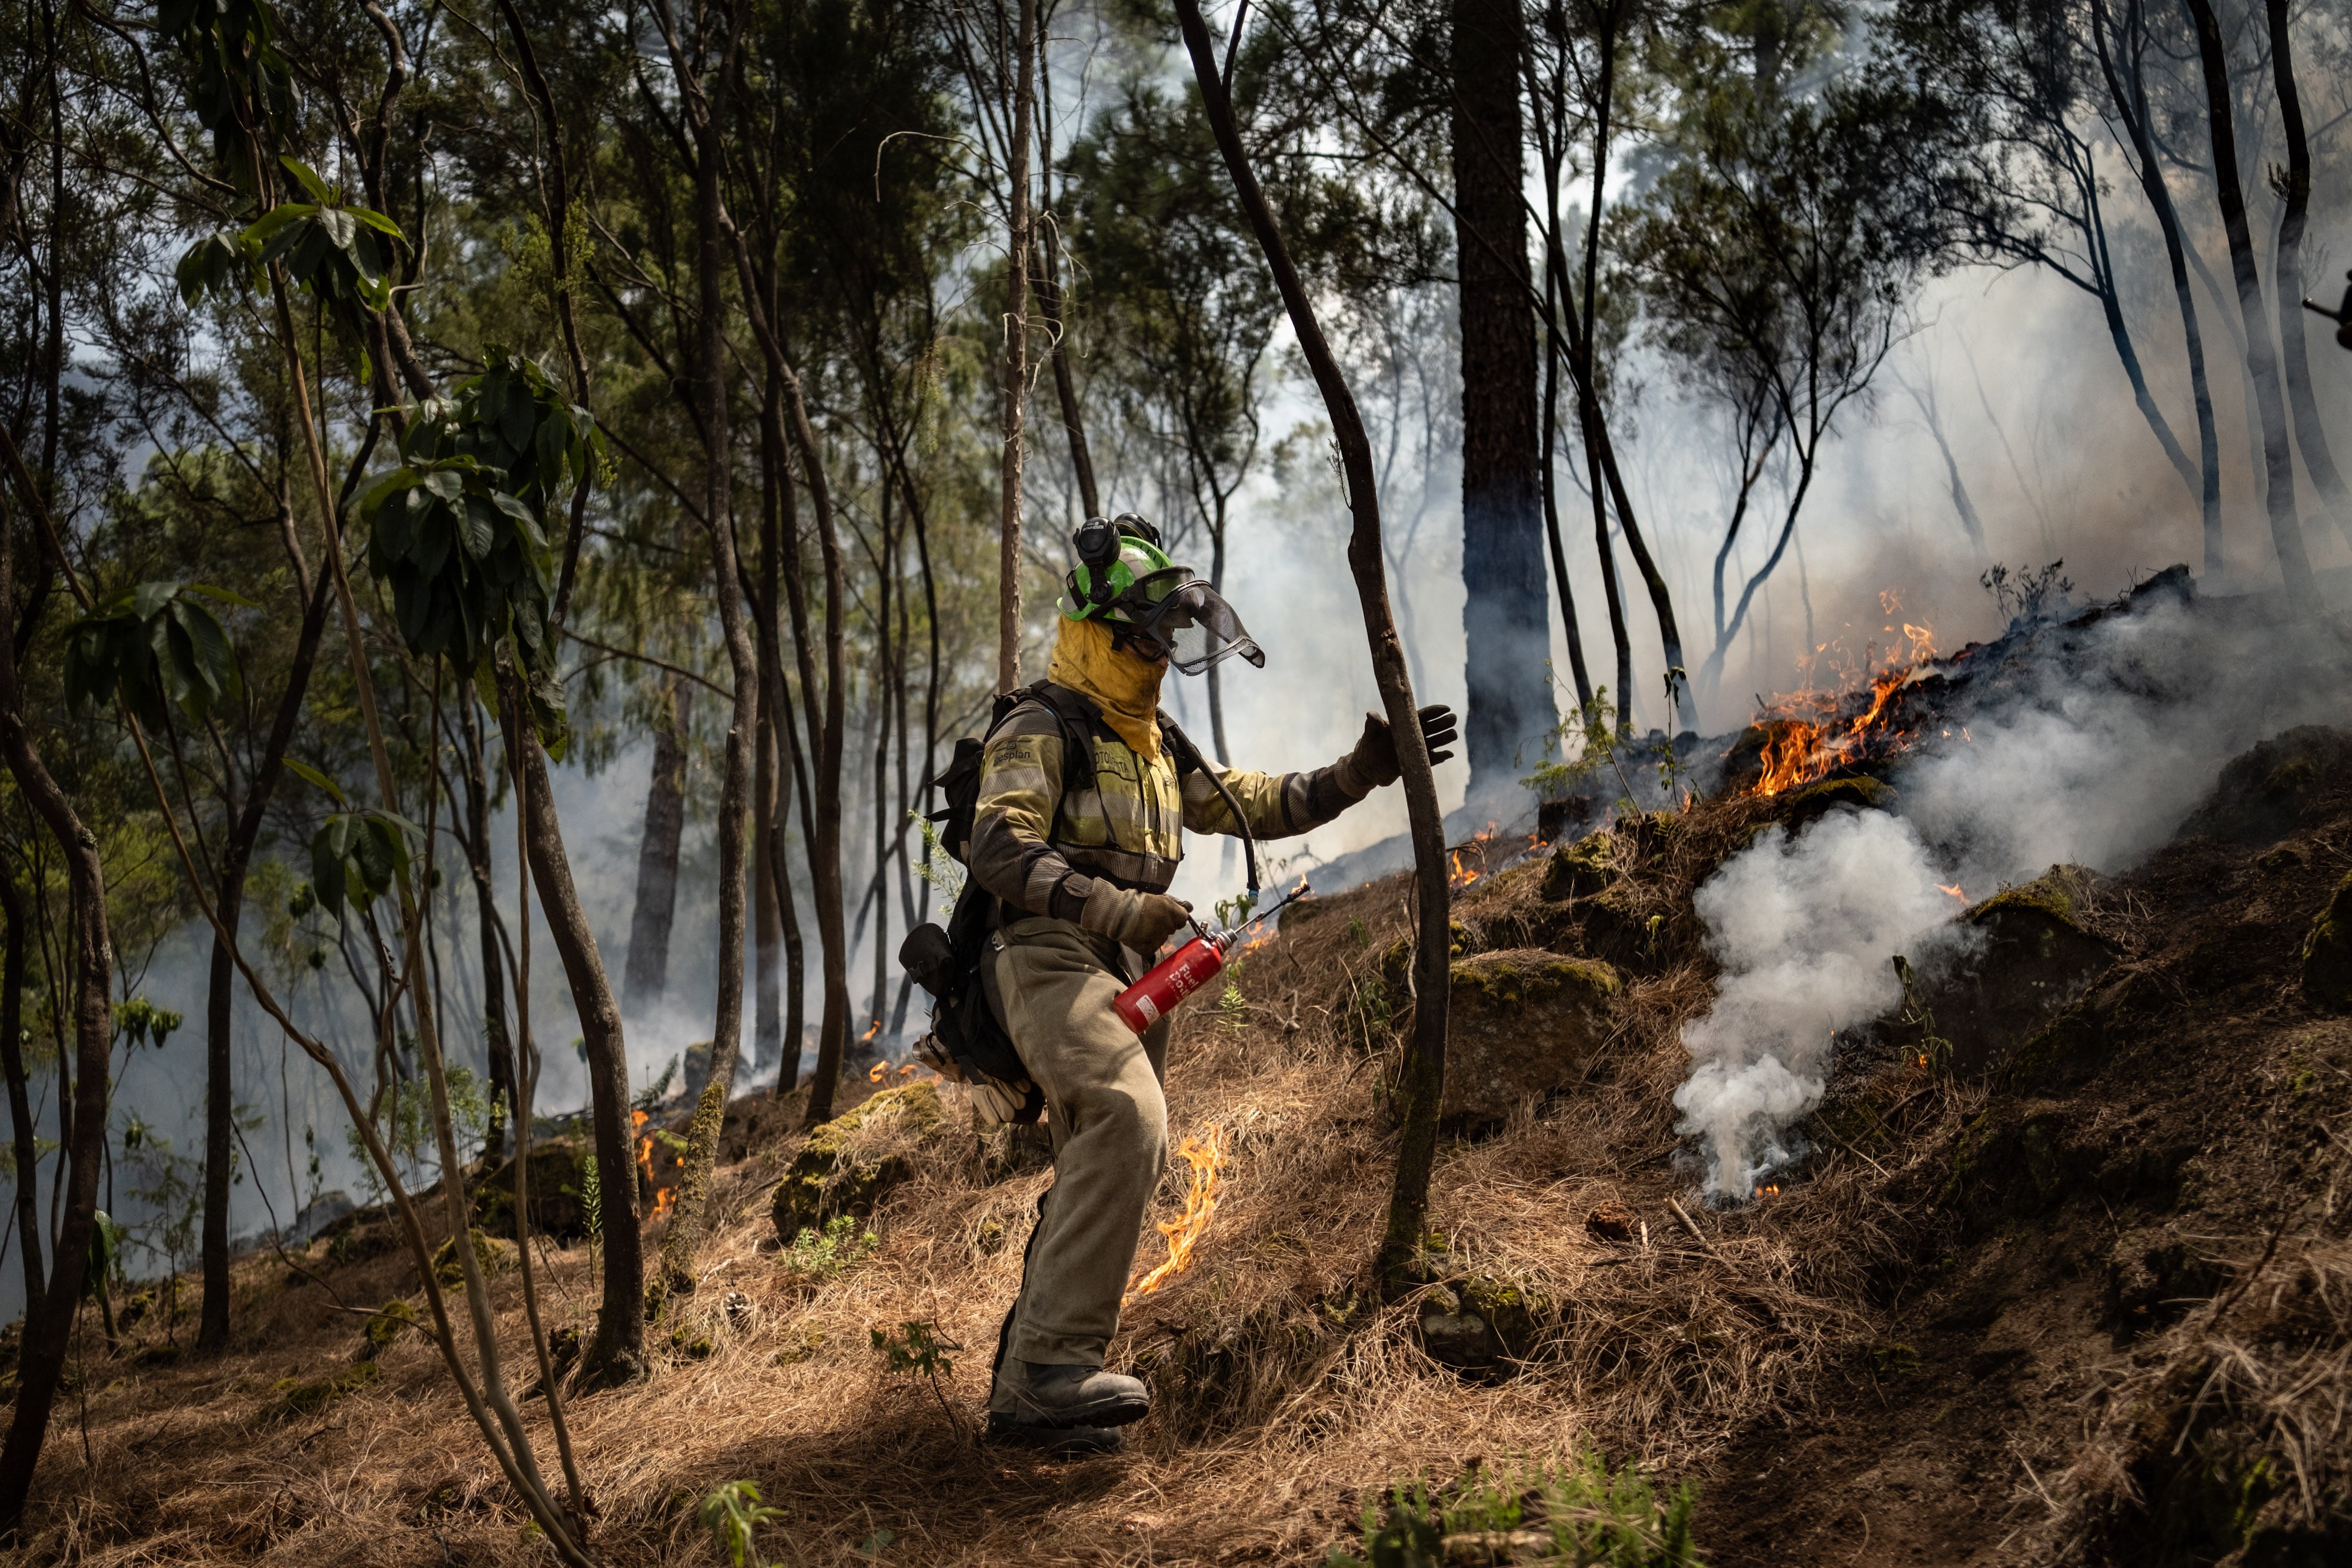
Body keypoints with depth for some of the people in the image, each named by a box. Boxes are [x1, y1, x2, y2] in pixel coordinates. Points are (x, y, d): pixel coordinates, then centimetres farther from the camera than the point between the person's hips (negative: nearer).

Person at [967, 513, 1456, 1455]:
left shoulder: (1158, 748, 24)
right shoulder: (1042, 730, -4)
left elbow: (1257, 807, 27)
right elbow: (999, 850, -17)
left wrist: (1360, 773, 16)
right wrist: (1113, 907, -29)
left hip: (1129, 984, 9)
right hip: (1054, 962, -9)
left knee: (1096, 1181, 9)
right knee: (1129, 1120, -31)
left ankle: (1024, 1392, 19)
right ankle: (1055, 1360, -34)